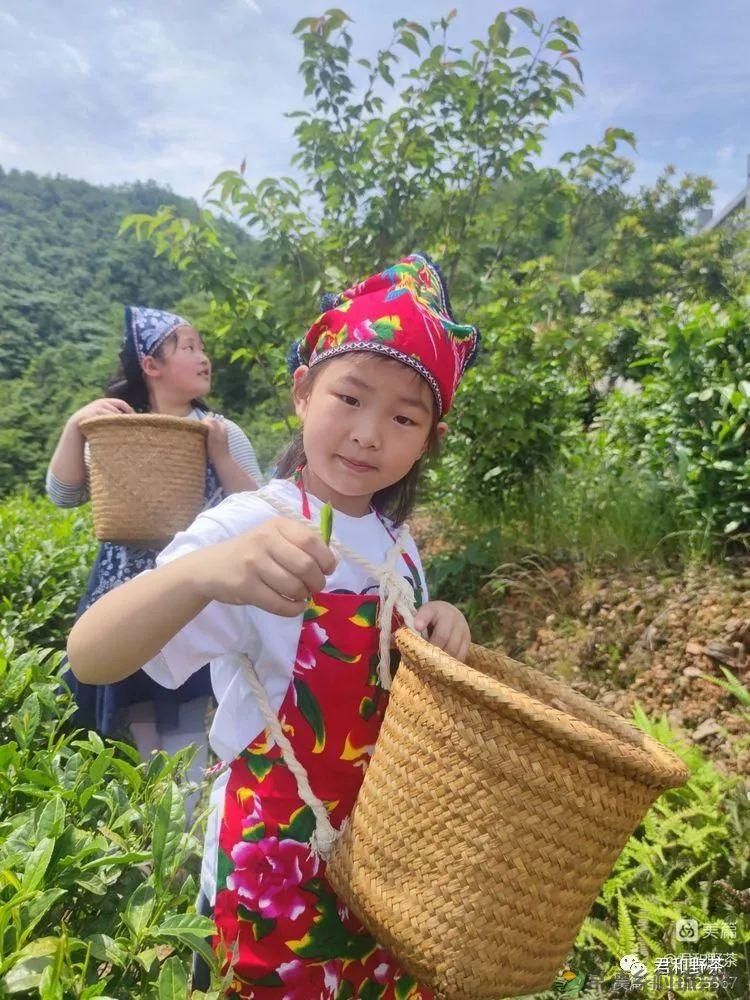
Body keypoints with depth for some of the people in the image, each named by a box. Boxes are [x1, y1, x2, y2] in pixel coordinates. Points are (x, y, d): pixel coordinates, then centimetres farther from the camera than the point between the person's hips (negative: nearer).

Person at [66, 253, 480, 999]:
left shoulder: (393, 540, -4)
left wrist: (440, 634, -15)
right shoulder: (249, 530, -24)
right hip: (279, 856, -6)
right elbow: (91, 657, -34)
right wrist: (202, 572, -54)